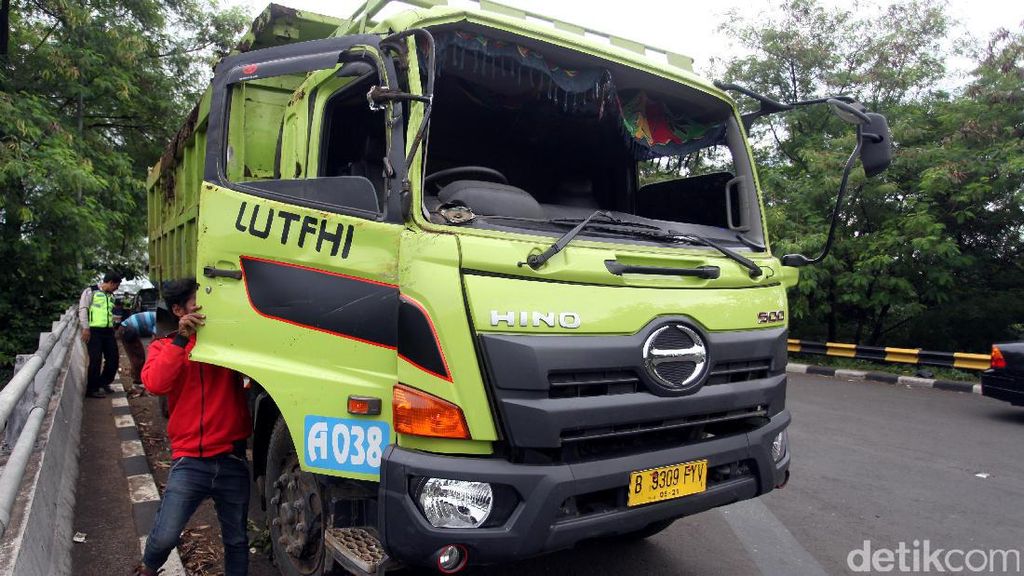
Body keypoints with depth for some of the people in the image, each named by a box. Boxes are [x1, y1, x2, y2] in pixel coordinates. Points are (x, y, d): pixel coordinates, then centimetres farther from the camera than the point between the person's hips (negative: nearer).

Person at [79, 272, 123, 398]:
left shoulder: (111, 296, 19)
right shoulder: (91, 291, -3)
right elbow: (83, 309, -9)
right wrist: (86, 328, -14)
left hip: (108, 331, 7)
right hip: (94, 331, -7)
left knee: (113, 358, 8)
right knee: (95, 360, -5)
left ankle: (104, 382, 27)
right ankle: (92, 389, 7)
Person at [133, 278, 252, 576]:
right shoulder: (164, 346, 5)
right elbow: (155, 384, -14)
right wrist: (181, 339, -19)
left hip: (233, 461, 1)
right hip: (190, 460, -1)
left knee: (236, 539, 9)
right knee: (165, 536, -4)